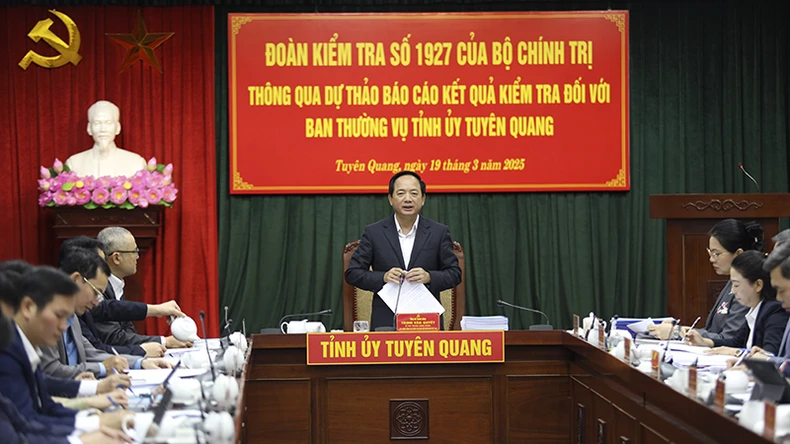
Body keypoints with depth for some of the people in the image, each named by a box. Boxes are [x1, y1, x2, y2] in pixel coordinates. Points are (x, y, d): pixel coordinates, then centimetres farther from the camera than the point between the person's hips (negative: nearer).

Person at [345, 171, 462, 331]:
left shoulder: (439, 232, 5)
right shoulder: (374, 233, 4)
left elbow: (454, 274, 5)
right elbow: (352, 274, 4)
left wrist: (429, 277, -15)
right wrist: (383, 277, -14)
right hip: (386, 322, 0)